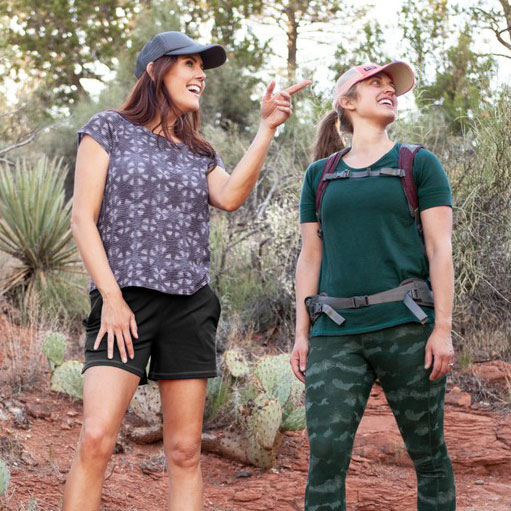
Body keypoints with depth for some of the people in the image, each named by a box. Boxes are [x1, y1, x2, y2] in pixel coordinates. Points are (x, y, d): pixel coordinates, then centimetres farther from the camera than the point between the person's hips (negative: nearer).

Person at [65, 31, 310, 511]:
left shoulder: (200, 152, 18)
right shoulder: (110, 128, 6)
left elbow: (230, 197, -4)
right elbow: (83, 218, -1)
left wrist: (267, 127, -7)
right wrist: (112, 298, -11)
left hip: (190, 306, 4)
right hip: (124, 301, -4)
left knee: (184, 451, 1)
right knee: (96, 439, -18)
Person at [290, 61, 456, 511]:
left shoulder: (419, 165, 9)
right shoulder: (320, 175, 16)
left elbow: (440, 249, 1)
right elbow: (310, 257, 15)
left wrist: (443, 329, -8)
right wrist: (302, 334, 8)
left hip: (405, 326, -1)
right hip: (336, 333, 2)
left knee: (427, 452, 3)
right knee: (325, 452, -9)